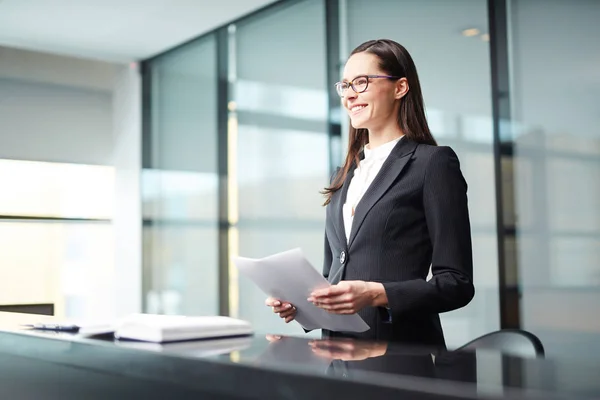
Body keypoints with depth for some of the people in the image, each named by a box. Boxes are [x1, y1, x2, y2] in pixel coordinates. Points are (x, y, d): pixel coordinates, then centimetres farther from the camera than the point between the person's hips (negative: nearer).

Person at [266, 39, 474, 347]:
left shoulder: (434, 163, 1)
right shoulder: (344, 176, 19)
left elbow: (457, 284, -4)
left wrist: (377, 294, -17)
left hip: (401, 350, -5)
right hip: (339, 349, 6)